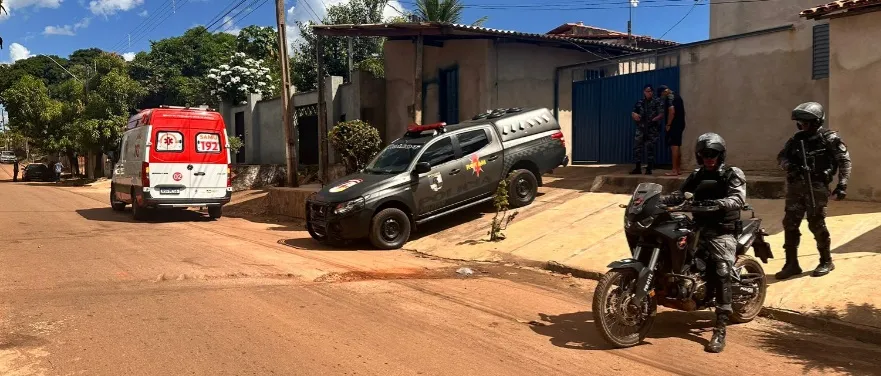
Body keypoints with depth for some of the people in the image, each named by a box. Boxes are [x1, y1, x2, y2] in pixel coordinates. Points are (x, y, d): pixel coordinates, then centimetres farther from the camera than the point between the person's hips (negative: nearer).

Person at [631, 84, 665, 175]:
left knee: (650, 148, -4)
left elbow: (661, 114, -8)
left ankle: (649, 169, 3)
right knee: (637, 147, -2)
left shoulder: (657, 103, 0)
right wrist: (634, 115, -8)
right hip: (641, 129, 4)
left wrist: (653, 120, -24)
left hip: (652, 130, -4)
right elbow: (633, 113, 16)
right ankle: (638, 168, 7)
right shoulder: (639, 103, 12)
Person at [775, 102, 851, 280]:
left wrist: (842, 185, -11)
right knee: (790, 224, 3)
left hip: (816, 187, -5)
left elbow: (844, 160, -5)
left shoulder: (829, 138, -4)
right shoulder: (796, 139, 11)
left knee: (817, 225, 0)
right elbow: (782, 156, 8)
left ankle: (826, 262, 19)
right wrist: (789, 166, -14)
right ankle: (791, 264, 13)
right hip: (795, 187, 5)